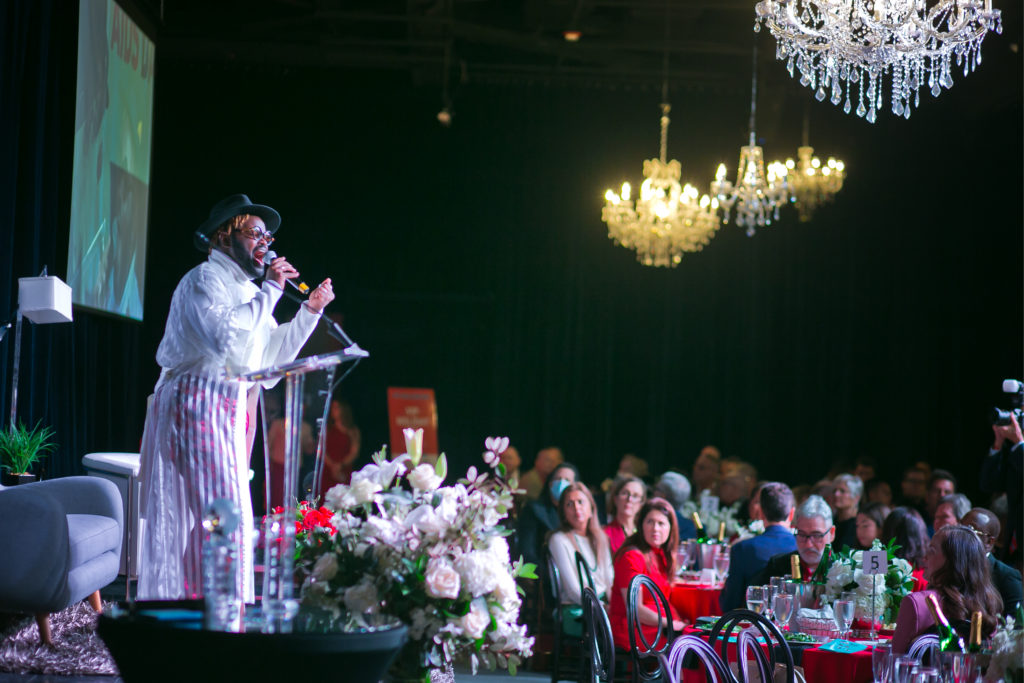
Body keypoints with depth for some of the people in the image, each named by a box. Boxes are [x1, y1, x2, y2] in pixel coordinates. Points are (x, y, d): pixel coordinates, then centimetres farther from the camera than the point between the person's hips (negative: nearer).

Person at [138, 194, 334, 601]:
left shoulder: (247, 290, 21)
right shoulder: (205, 279, -8)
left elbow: (274, 353, 23)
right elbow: (225, 334, -26)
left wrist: (310, 311, 14)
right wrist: (270, 291, -18)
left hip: (230, 412, 9)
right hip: (199, 404, -9)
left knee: (194, 516, 9)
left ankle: (191, 602, 12)